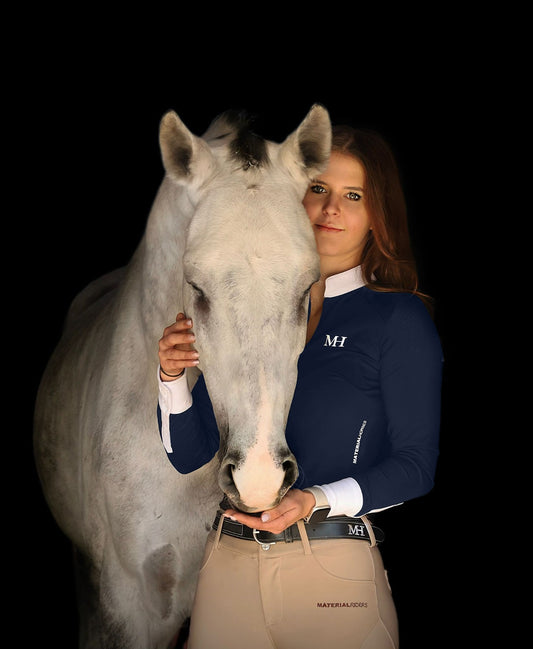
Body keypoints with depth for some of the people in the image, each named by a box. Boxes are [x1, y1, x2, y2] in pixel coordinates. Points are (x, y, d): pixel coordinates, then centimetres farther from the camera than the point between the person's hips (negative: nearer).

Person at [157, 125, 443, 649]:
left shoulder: (399, 318, -1)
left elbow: (415, 465, -6)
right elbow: (189, 453, 12)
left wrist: (316, 501, -19)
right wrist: (173, 377, -6)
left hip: (335, 569, -3)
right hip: (228, 563, 4)